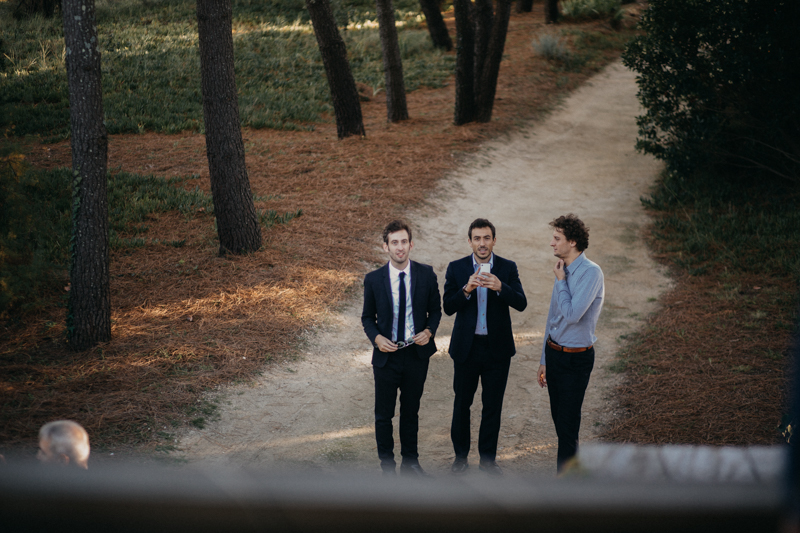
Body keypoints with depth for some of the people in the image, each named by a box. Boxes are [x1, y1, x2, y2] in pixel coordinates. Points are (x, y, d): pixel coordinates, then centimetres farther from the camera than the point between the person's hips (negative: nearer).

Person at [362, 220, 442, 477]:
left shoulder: (426, 275, -6)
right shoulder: (374, 279, -8)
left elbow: (435, 309, 6)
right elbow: (367, 316, 3)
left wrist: (429, 331, -13)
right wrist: (376, 337, -16)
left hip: (417, 353, 1)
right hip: (386, 354, -1)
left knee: (411, 412, 17)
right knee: (383, 415, 9)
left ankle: (410, 461, 34)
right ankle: (387, 464, 27)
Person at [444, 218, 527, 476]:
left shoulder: (508, 268, -2)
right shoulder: (456, 268, -3)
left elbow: (521, 304, -13)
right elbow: (448, 307, -9)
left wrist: (500, 287, -31)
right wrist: (466, 289, -27)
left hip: (497, 348, 0)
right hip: (466, 347, 0)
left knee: (493, 406, 9)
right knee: (462, 403, 10)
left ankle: (488, 458, 23)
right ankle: (460, 456, 26)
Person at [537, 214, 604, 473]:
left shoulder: (591, 273, -16)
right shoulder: (562, 270, 10)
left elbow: (572, 314, -25)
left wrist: (561, 281, -12)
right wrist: (544, 360, 21)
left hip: (576, 357, -8)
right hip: (554, 352, 8)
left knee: (568, 425, -3)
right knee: (559, 421, 13)